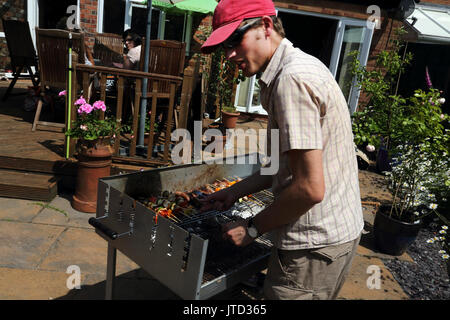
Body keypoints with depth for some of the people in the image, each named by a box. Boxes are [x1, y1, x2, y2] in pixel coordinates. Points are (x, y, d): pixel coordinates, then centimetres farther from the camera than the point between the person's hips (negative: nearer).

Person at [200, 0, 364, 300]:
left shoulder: (291, 78, -22)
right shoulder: (301, 66, 11)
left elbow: (310, 188, -25)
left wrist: (252, 228, -12)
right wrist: (235, 192, 12)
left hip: (314, 244, -10)